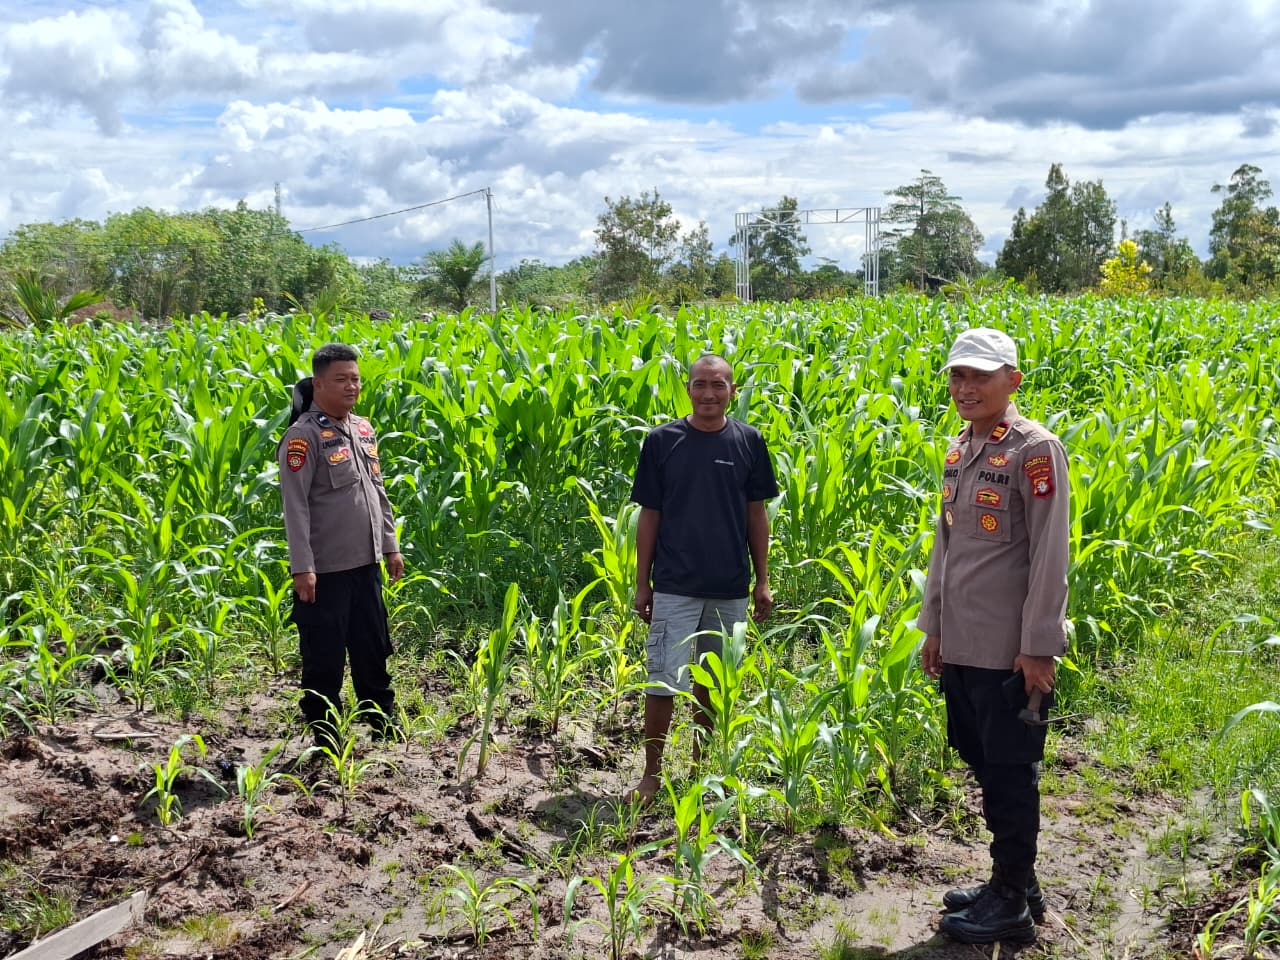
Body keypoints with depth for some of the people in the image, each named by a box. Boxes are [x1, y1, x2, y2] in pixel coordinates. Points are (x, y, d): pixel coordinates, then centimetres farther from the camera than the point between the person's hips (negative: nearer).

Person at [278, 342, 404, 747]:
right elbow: (295, 505, -17)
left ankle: (385, 724, 32)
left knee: (373, 650, 18)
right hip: (325, 570, -7)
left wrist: (390, 544, 16)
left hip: (366, 564, 7)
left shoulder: (364, 429, 10)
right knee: (324, 658, 4)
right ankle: (325, 737, 17)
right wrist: (302, 567, -20)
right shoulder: (304, 435, -14)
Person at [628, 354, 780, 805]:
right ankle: (651, 773, 11)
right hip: (674, 586, -2)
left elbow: (757, 514, 7)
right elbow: (649, 515, 1)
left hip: (730, 589, 2)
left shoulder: (748, 441, 2)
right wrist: (642, 584, 1)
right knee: (664, 682, -3)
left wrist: (763, 581, 6)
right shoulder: (662, 441, -2)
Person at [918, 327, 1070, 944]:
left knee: (1009, 773, 3)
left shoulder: (1035, 450, -12)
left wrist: (1038, 647, -16)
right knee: (984, 765, 16)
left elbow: (1050, 556, -14)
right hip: (961, 646, 8)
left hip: (1010, 651, -8)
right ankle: (1014, 881, 31)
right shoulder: (958, 452, 12)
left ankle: (1011, 905, 16)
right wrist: (932, 627, 17)